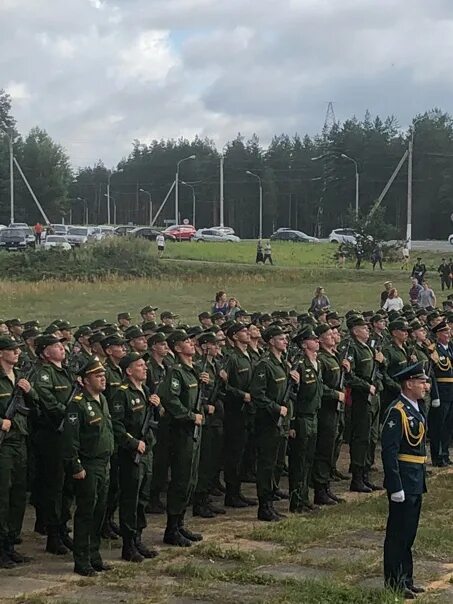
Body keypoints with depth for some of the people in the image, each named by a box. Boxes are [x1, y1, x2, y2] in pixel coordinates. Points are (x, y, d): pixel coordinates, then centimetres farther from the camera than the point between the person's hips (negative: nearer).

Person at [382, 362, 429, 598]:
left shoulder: (415, 410, 12)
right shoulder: (397, 412, -17)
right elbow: (389, 451, -21)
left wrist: (421, 481, 19)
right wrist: (396, 487, -23)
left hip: (416, 482, 9)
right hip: (403, 482, -9)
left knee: (409, 534, 16)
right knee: (398, 534, 1)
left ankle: (406, 579, 25)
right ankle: (394, 583, 9)